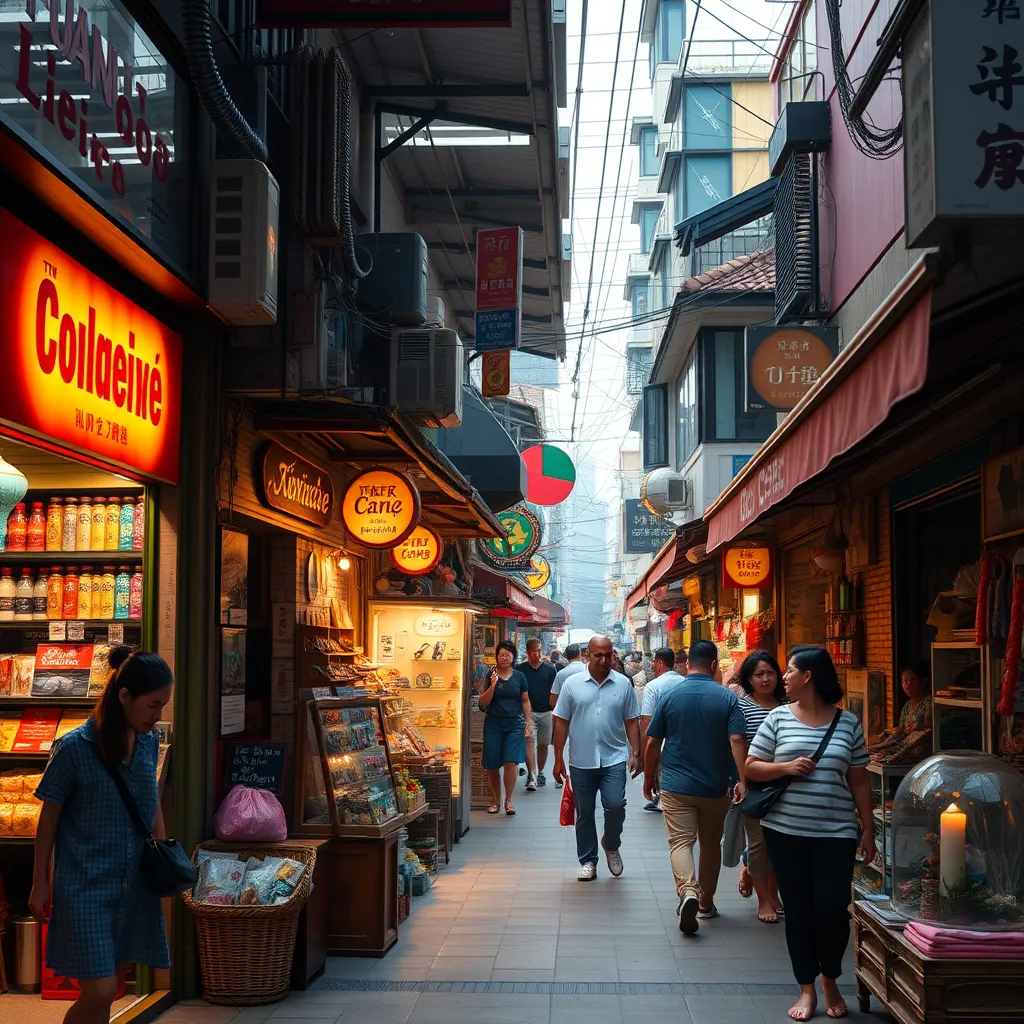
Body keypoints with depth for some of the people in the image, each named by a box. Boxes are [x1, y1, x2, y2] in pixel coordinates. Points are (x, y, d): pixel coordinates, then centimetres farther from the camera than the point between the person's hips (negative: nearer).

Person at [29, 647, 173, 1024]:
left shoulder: (149, 742, 2)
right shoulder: (74, 748, -14)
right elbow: (49, 816, -5)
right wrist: (40, 884, -2)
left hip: (134, 884, 5)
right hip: (85, 884, -5)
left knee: (110, 989, 12)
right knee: (100, 991, -10)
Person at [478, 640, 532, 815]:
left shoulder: (519, 677, 7)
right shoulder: (490, 676, 1)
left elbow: (525, 701, 13)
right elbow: (483, 702, -3)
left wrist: (528, 720, 3)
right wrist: (493, 685, -16)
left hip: (515, 725, 0)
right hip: (493, 725, 0)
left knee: (510, 762, -11)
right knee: (492, 766, 4)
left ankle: (508, 801, 2)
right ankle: (495, 800, 20)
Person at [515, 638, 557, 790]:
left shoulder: (549, 669, 5)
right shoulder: (520, 669, 0)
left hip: (546, 712, 3)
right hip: (528, 712, -2)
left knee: (543, 744, 11)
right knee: (530, 741, -16)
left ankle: (540, 772, 28)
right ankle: (532, 777, -22)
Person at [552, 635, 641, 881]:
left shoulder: (623, 684, 3)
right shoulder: (572, 683, 1)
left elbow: (631, 722, 8)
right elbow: (561, 722, 3)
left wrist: (635, 754, 0)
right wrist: (558, 759, 1)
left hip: (614, 759, 0)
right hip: (581, 761, 1)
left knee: (615, 805, -14)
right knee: (584, 814, 8)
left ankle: (611, 845, 15)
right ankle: (588, 861, 23)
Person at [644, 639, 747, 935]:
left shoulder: (669, 695, -4)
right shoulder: (727, 698, -6)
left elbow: (652, 743, -1)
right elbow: (737, 741, -16)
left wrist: (649, 777, 11)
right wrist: (743, 781, -13)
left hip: (676, 785, -1)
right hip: (714, 787, 1)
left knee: (680, 841, -1)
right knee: (711, 844, 17)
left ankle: (687, 891, -26)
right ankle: (706, 903, 27)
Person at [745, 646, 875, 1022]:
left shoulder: (848, 723, 3)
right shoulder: (778, 718, 2)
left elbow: (858, 782, 6)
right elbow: (751, 767, 5)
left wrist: (868, 831, 3)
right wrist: (786, 767, -13)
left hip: (835, 833, -1)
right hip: (785, 831, 1)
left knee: (832, 909, -5)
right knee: (798, 910, 5)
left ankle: (830, 980, 21)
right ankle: (806, 989, 20)